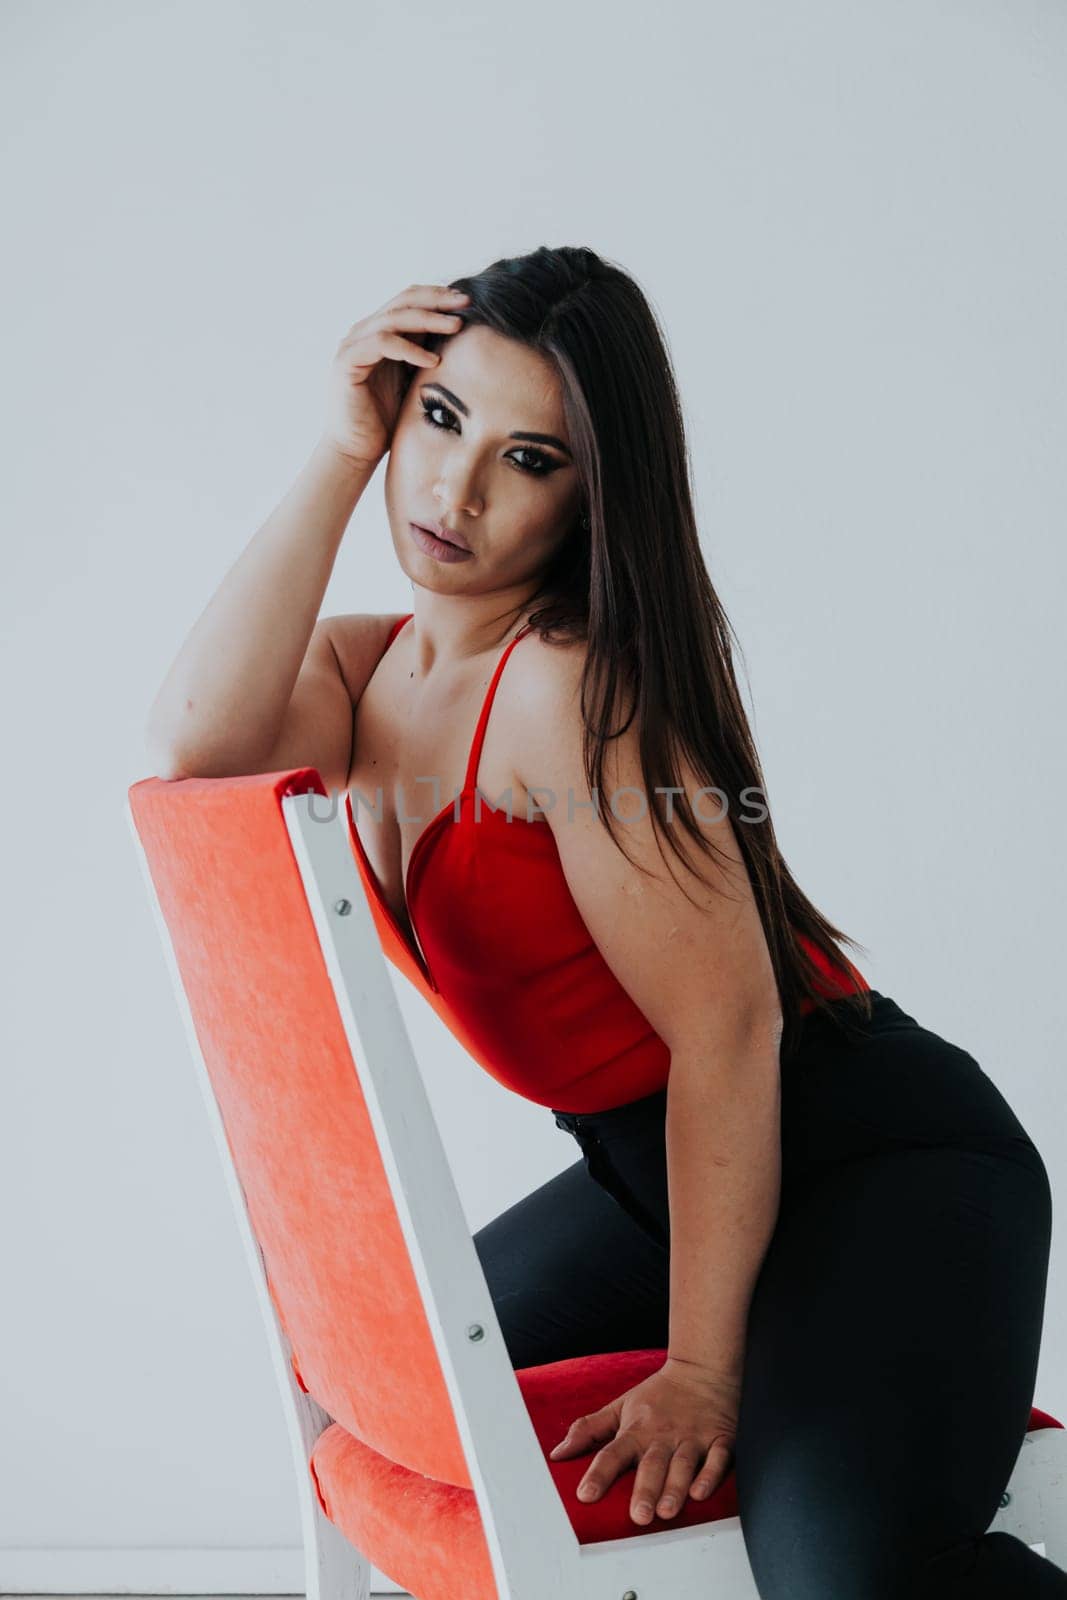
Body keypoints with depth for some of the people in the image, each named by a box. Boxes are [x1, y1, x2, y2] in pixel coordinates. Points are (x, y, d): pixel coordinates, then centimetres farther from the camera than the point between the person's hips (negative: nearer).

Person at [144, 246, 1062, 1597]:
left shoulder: (571, 678, -20)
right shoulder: (362, 667, 5)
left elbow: (727, 1027, -22)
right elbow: (196, 743, -18)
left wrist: (698, 1369, -21)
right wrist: (339, 456, -13)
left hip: (879, 1158, -8)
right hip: (653, 1172, 9)